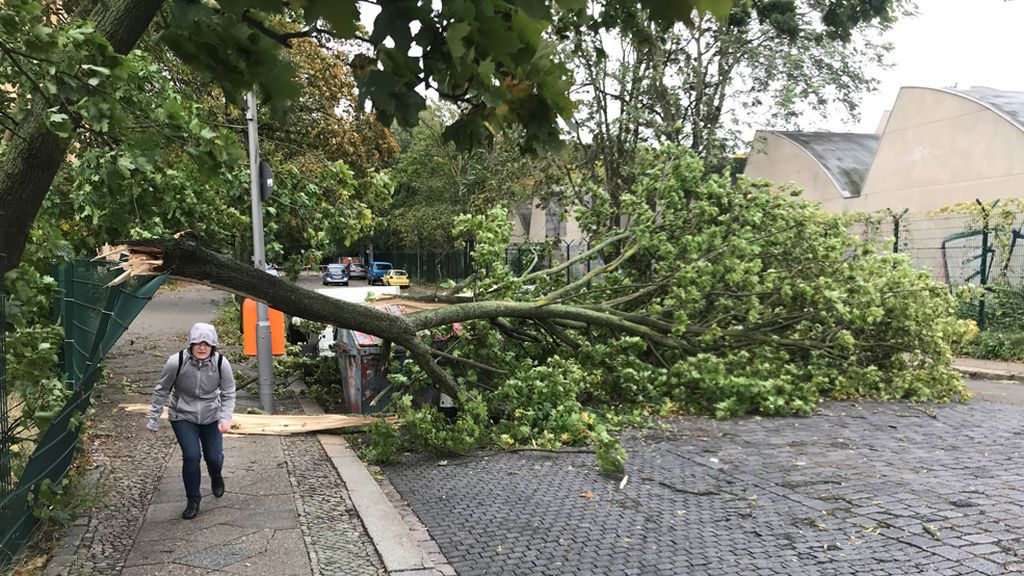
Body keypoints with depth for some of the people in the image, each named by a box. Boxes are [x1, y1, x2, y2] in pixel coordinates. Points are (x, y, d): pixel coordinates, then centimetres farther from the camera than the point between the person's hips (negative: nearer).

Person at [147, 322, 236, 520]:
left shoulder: (221, 363, -20)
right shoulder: (176, 362, -23)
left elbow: (228, 393, -8)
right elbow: (161, 390, -8)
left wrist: (226, 418, -21)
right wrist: (154, 419, -2)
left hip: (211, 416, 1)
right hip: (183, 416, -1)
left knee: (214, 458, 1)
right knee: (191, 456, -14)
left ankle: (216, 477, 41)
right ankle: (193, 500, 9)